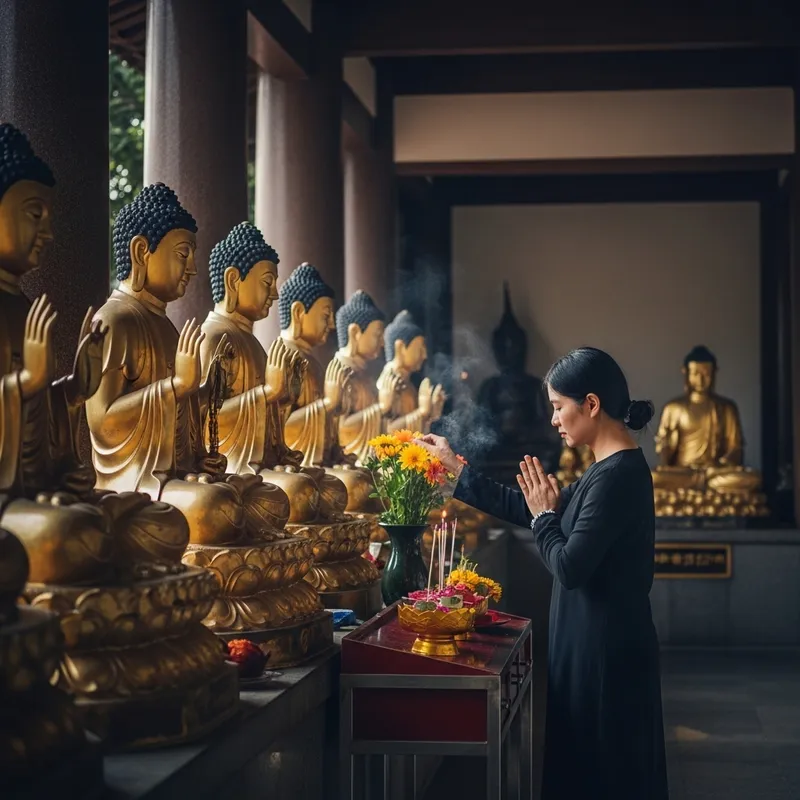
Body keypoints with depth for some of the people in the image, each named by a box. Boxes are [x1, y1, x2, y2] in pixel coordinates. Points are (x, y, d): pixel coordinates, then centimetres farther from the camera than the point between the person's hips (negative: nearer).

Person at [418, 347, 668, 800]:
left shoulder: (618, 475, -21)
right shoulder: (613, 469, 11)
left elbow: (570, 567, -23)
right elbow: (532, 511, 19)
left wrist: (545, 517, -5)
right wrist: (458, 471, 19)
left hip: (607, 648, -10)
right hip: (598, 642, 10)